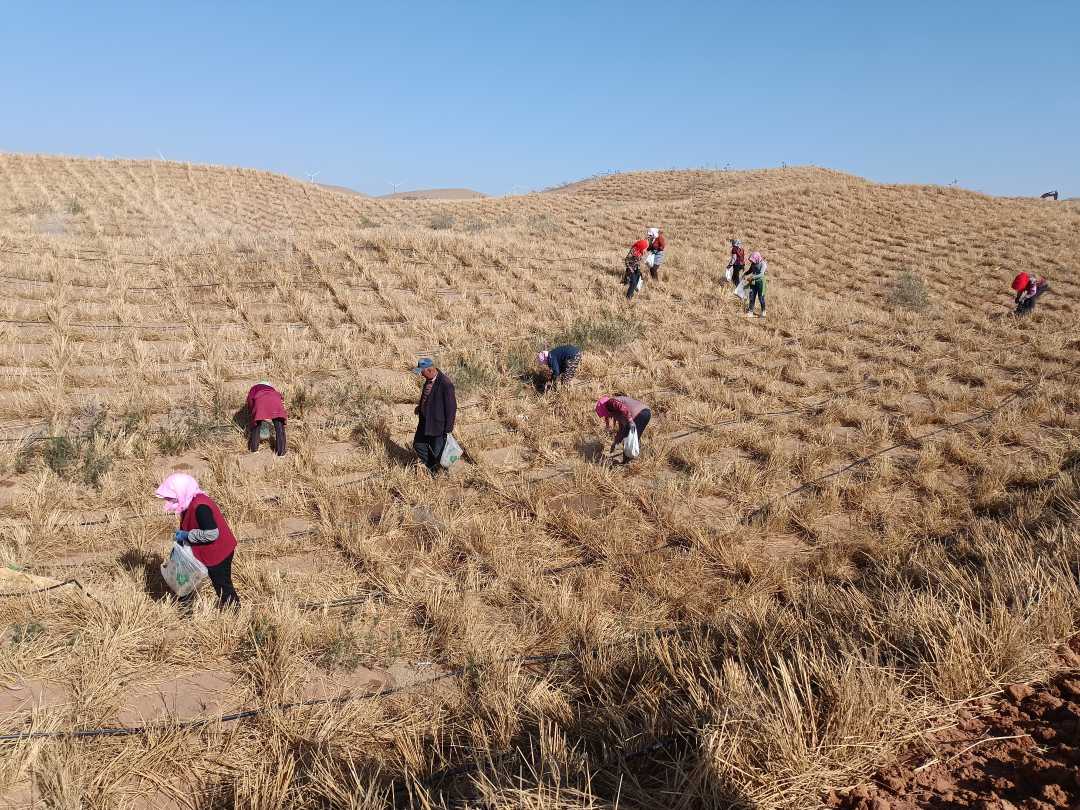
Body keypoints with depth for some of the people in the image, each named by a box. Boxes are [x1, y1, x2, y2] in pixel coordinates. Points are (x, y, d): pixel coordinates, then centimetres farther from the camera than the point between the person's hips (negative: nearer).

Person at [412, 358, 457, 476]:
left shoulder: (445, 384, -25)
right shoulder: (429, 380, 1)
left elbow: (451, 407, -21)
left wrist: (448, 429, -17)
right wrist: (420, 407, 3)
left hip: (438, 424, -9)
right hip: (425, 422, 9)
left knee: (437, 452, 6)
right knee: (418, 445, 17)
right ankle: (432, 468, 37)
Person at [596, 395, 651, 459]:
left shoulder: (611, 402, 6)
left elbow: (623, 408, -15)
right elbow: (622, 427, 36)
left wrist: (630, 420, -16)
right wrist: (616, 442, 40)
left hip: (639, 414, -9)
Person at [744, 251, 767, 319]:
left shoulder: (763, 264, -17)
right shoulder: (753, 264, 1)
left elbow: (761, 274, -26)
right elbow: (750, 271, 17)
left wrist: (752, 277, -33)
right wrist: (745, 275, -2)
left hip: (760, 282, -6)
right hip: (753, 282, 6)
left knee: (761, 297, 4)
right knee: (751, 297, 4)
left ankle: (763, 312, 20)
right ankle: (750, 312, 9)